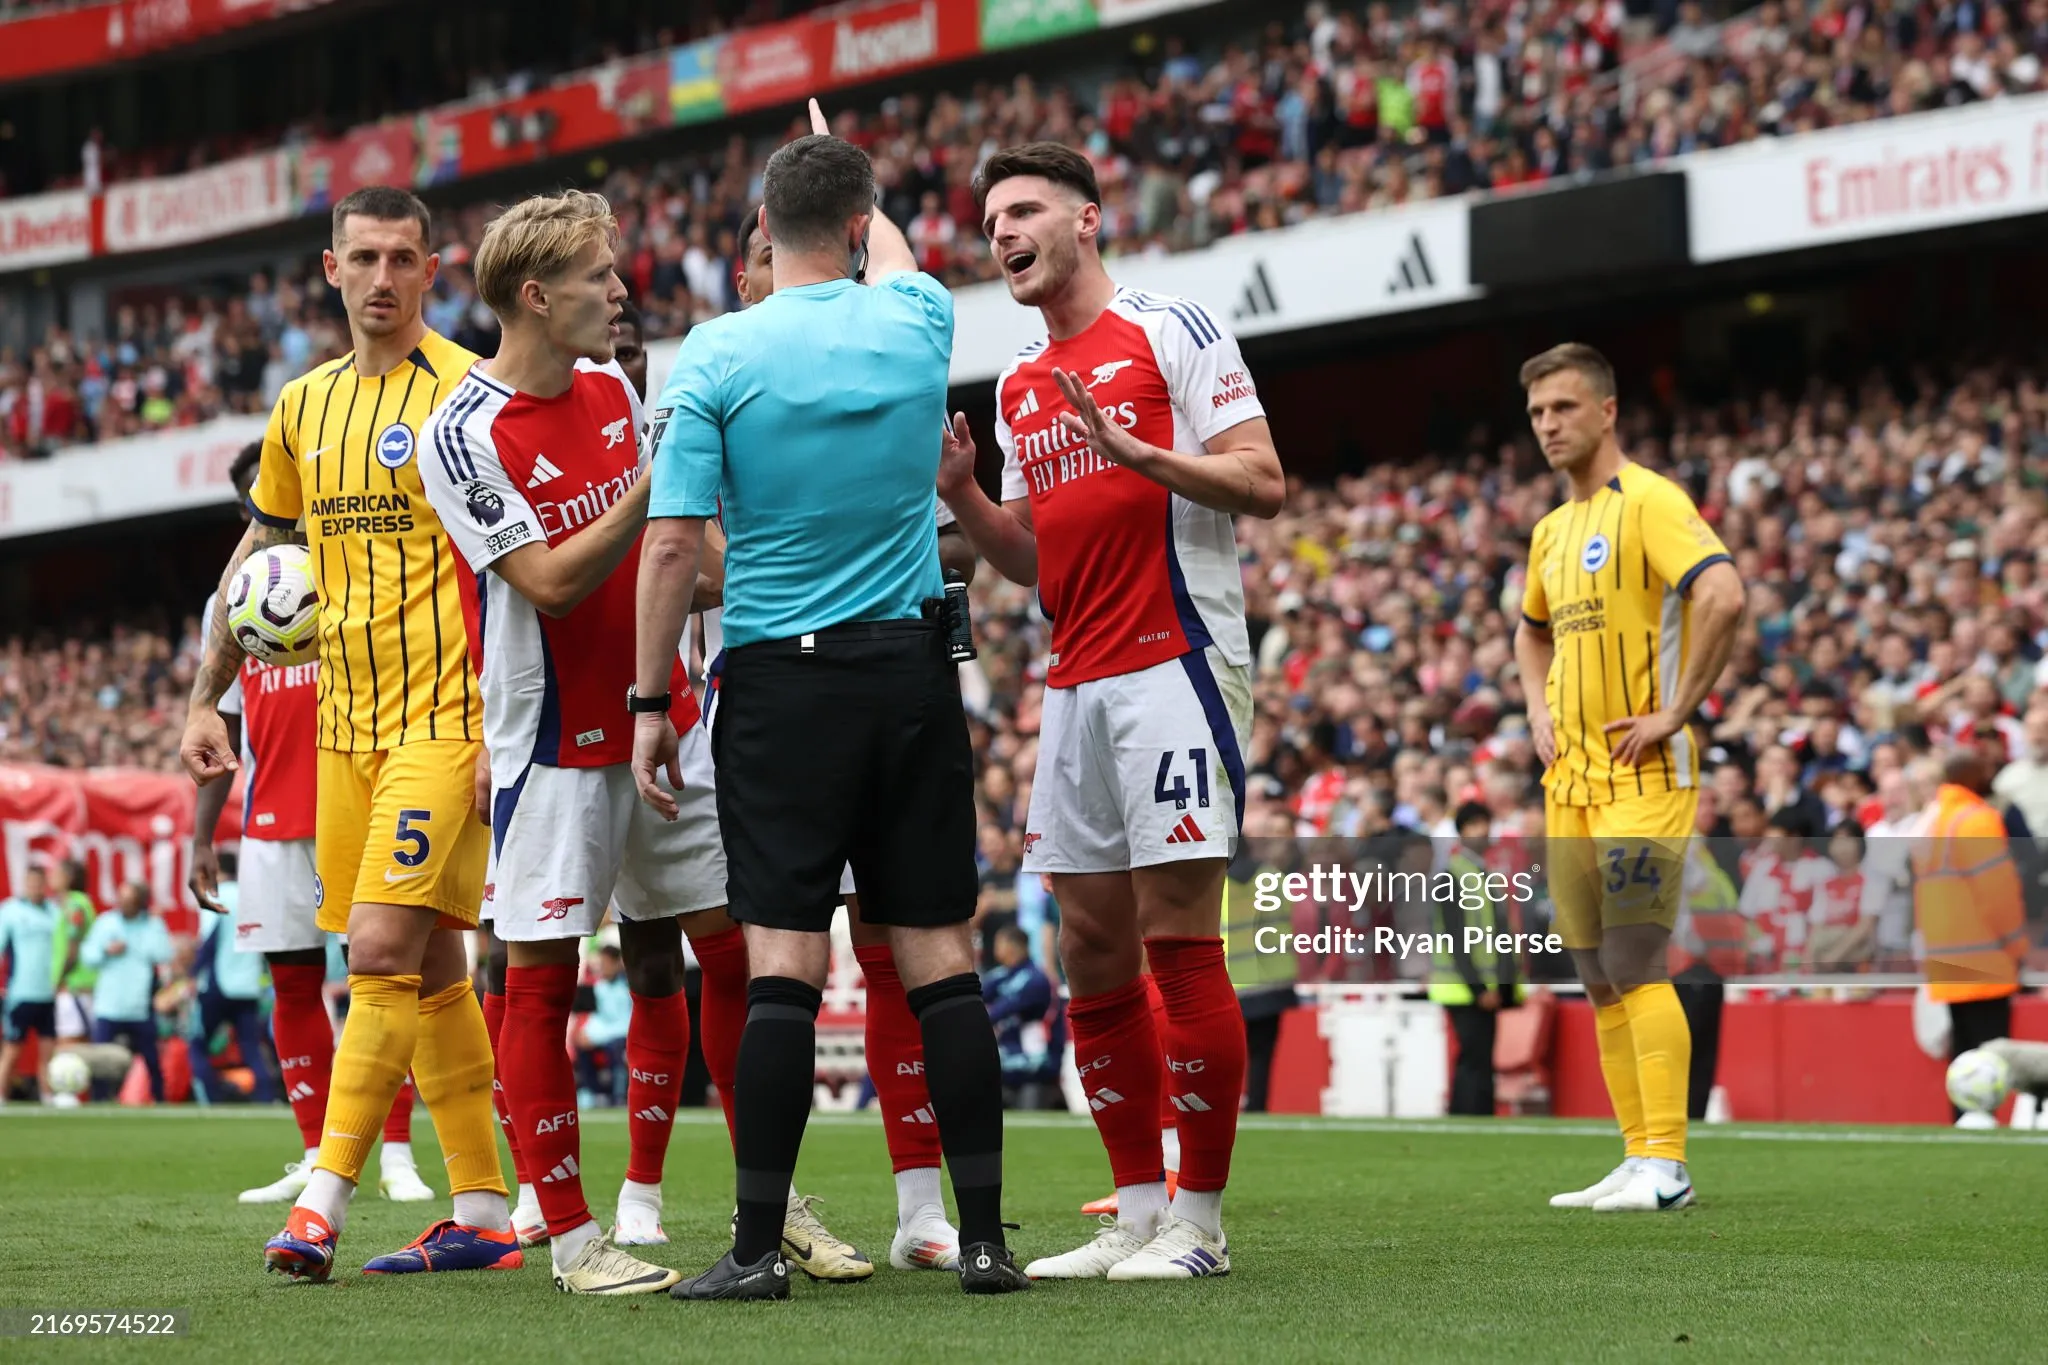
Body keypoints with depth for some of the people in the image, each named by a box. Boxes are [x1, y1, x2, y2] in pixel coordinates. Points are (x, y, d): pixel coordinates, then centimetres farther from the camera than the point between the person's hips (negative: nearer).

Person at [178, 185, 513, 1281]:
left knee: (381, 951, -14)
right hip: (344, 727, 7)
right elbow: (258, 555, 22)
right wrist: (205, 699, 17)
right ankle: (482, 1212, 14)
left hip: (443, 718, -7)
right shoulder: (303, 406, 12)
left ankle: (324, 1200, -11)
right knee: (428, 967, 9)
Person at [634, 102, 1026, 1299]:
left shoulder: (719, 356, -6)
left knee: (783, 965, -5)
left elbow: (675, 542, -8)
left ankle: (759, 1245, -5)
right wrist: (848, 181, 47)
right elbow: (894, 260, 29)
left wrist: (653, 700, 0)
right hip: (913, 672, 2)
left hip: (780, 680, -2)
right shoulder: (917, 323, 2)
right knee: (940, 956, 4)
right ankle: (984, 1233, 5)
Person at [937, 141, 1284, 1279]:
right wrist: (962, 496, 5)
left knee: (1179, 937, -9)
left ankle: (1199, 1220, -4)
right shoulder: (1019, 387, 20)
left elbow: (1262, 483, -8)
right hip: (1077, 683, 8)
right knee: (1092, 945, 6)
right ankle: (1137, 1214, 12)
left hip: (1175, 664, -8)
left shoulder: (1173, 331, -1)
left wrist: (1135, 451, -20)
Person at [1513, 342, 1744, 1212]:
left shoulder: (1649, 501, -9)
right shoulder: (1551, 530, 17)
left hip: (1642, 777, -8)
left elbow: (1724, 595, -24)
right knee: (1599, 981, 7)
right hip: (1569, 782, 9)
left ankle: (1665, 1167, -11)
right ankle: (1639, 1158, 12)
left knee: (1637, 968, -12)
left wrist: (1675, 713, -20)